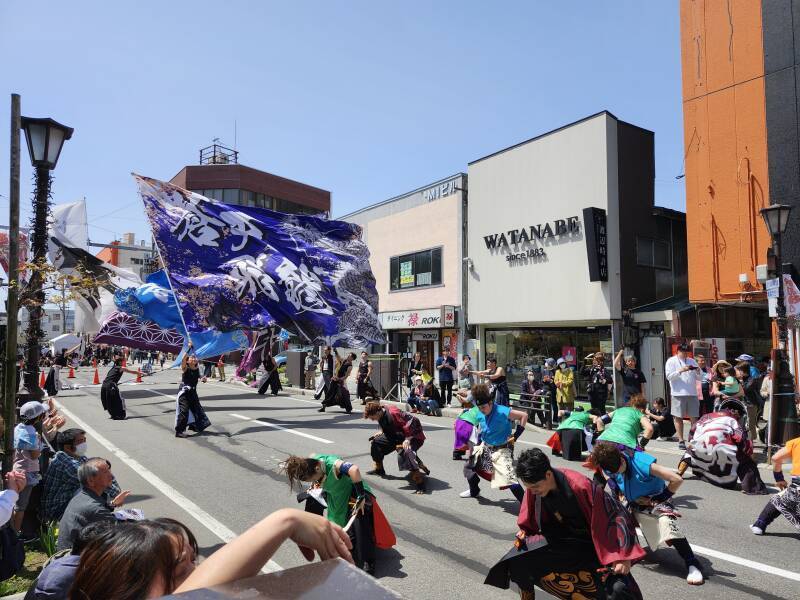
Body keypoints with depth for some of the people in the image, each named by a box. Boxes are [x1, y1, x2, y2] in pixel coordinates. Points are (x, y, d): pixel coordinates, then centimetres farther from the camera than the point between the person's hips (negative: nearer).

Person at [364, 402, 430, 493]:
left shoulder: (393, 413, -32)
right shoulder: (381, 415, -4)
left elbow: (413, 421, -33)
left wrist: (408, 439, -35)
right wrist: (382, 432, 6)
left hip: (413, 437, -10)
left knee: (404, 453, -38)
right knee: (376, 441, 13)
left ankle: (420, 485, -36)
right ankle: (379, 469, 34)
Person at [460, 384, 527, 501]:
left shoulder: (502, 412, -24)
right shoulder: (480, 414, -3)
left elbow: (524, 415, -20)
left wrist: (516, 435, -19)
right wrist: (480, 441, 9)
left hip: (501, 450, -8)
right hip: (485, 448, 8)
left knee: (509, 479, -22)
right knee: (468, 468, 18)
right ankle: (474, 491, 44)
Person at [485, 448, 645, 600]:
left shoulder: (580, 486, -34)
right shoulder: (534, 485, -16)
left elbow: (616, 514, -24)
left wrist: (623, 555, -24)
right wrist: (524, 531, -4)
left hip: (593, 543, -4)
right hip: (560, 537, 5)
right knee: (517, 559, -8)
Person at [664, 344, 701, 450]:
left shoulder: (691, 361, 15)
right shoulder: (671, 361, 2)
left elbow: (699, 378, 15)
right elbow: (669, 376, -9)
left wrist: (698, 372, -6)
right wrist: (680, 371, -19)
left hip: (692, 393, 4)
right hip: (678, 393, -4)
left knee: (694, 417, 4)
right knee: (678, 417, 2)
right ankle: (681, 440, 10)